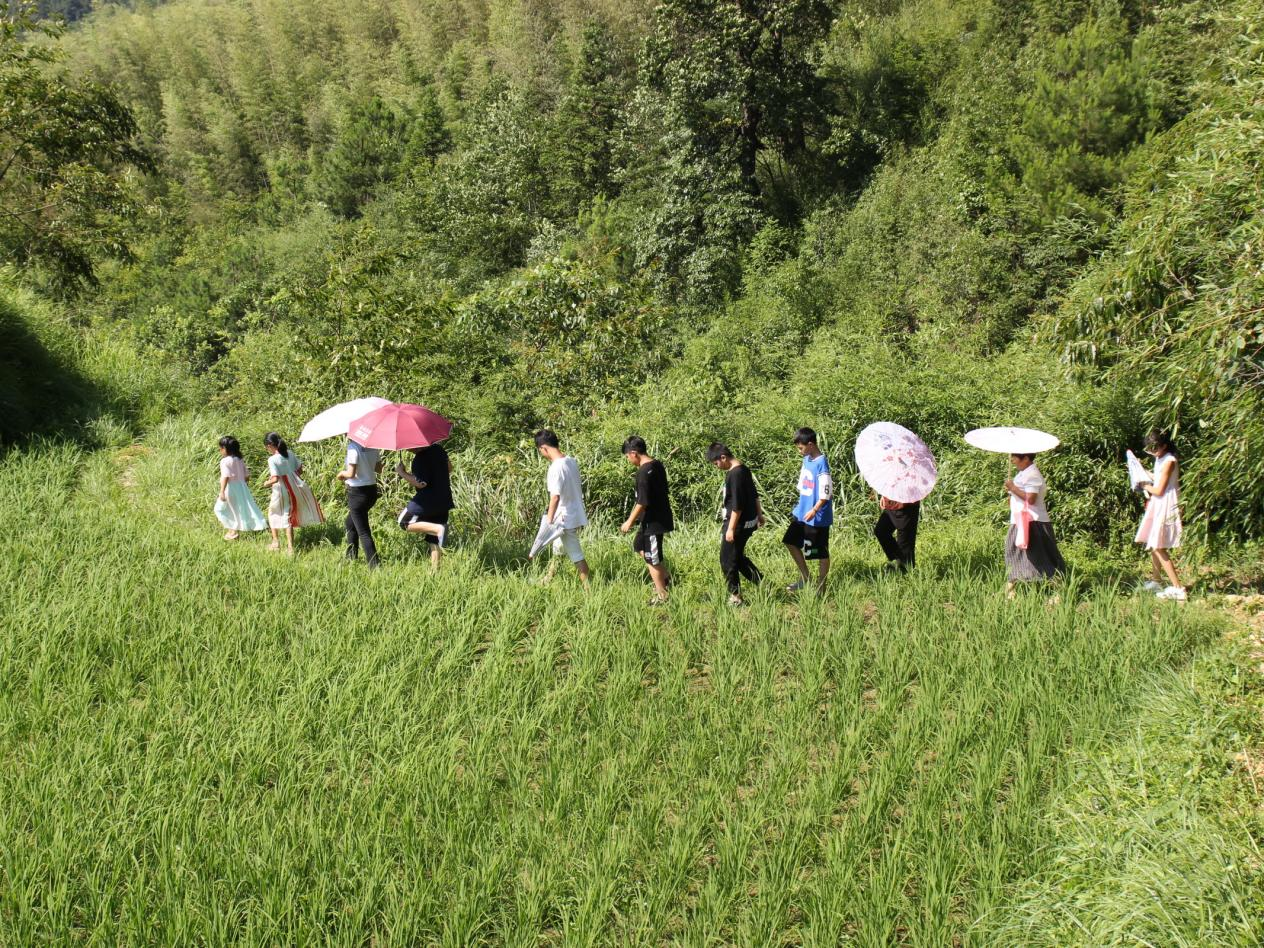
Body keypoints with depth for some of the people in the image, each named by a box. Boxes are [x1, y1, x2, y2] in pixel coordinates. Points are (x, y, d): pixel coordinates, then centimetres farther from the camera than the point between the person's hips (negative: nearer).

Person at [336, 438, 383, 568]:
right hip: (372, 490, 8)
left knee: (363, 532, -1)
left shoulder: (353, 447, -19)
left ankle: (374, 566, -3)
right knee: (350, 524, 27)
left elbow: (351, 473, -22)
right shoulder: (372, 446, 2)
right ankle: (350, 558, 36)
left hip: (358, 492, -8)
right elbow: (379, 469, 10)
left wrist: (342, 473, -2)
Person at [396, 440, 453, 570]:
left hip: (428, 500, -8)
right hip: (444, 500, 8)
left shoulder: (420, 459, -20)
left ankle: (438, 529, -13)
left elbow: (420, 483, -23)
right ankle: (435, 569, 13)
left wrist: (402, 472, -14)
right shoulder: (439, 449, 6)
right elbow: (449, 468, 19)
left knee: (404, 522, 5)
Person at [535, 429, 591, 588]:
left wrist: (549, 522, -20)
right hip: (576, 514, 8)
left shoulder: (556, 468, -22)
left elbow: (555, 497, -25)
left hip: (565, 519, -8)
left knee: (576, 555, 2)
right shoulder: (572, 461, 3)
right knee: (557, 550, 20)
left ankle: (588, 588, 9)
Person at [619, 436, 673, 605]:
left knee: (652, 559, 3)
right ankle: (665, 577, 28)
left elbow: (642, 502, -23)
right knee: (639, 545, 24)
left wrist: (629, 521, -12)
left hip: (653, 521, -10)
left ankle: (662, 596, 13)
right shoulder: (658, 465, 6)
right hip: (660, 517, 10)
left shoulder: (644, 472, -23)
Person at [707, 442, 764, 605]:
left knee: (727, 560, 2)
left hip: (739, 523, -10)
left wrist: (731, 529, -20)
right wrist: (759, 515, 28)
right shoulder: (743, 469, 8)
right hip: (749, 521, 10)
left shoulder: (735, 474, -22)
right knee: (738, 557, 19)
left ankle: (735, 596, 10)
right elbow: (754, 495, 19)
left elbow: (737, 505, -24)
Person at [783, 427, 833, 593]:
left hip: (817, 517, -9)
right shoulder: (806, 460, 6)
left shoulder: (821, 463, -19)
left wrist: (814, 510, -29)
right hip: (802, 512, 9)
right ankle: (805, 577, 28)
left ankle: (821, 587, 14)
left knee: (821, 553, 3)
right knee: (791, 542, 15)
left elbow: (826, 493, -22)